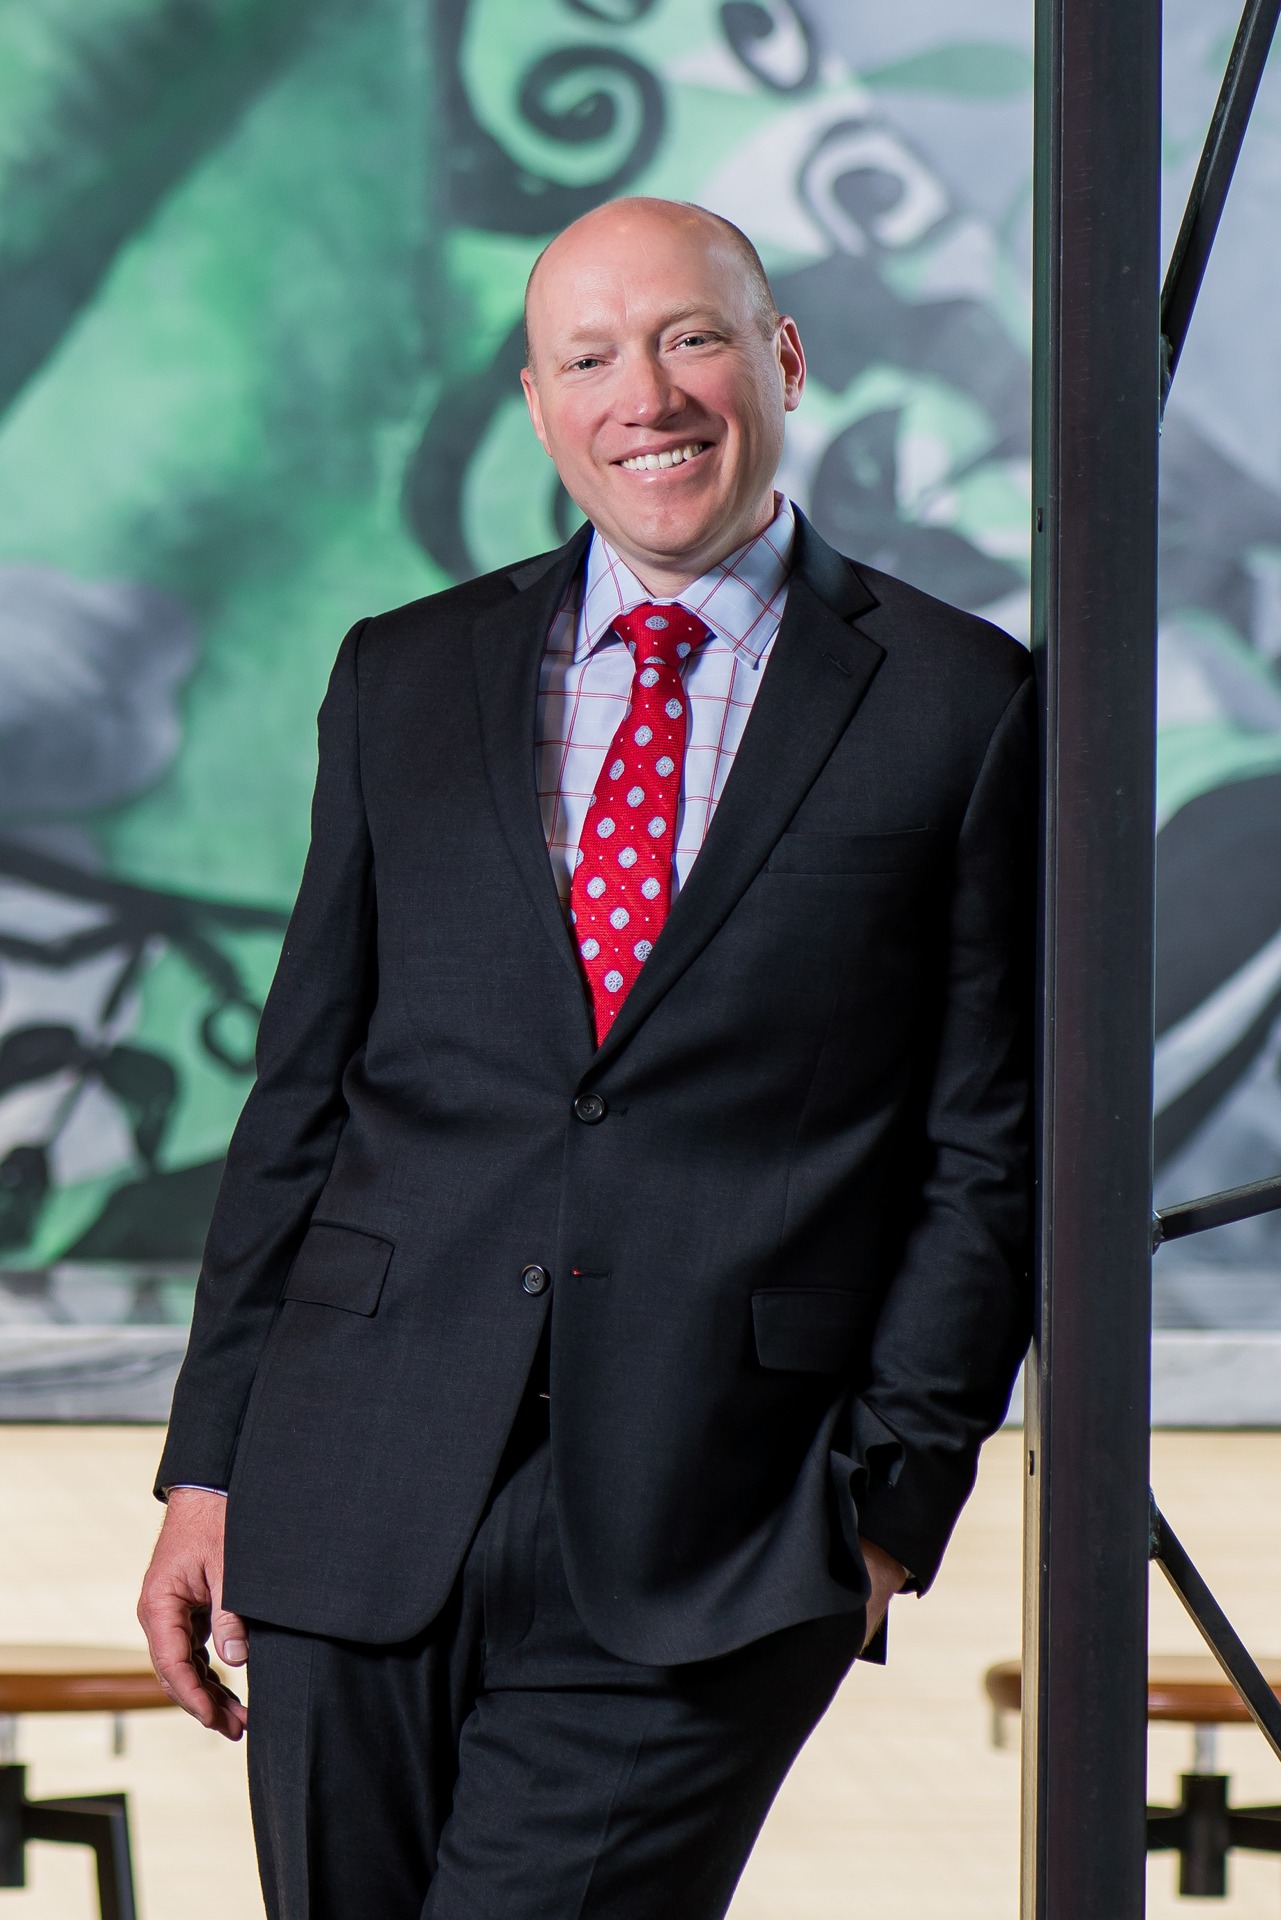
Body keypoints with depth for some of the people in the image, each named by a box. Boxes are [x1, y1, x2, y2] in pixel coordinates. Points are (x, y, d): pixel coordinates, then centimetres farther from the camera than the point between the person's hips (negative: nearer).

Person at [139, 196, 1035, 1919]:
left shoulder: (961, 708, 4)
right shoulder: (401, 682, 13)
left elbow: (986, 1152, 3)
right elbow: (302, 1098, 13)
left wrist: (889, 1498, -3)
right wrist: (211, 1463, 8)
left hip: (699, 1577, -3)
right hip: (366, 1513, 3)